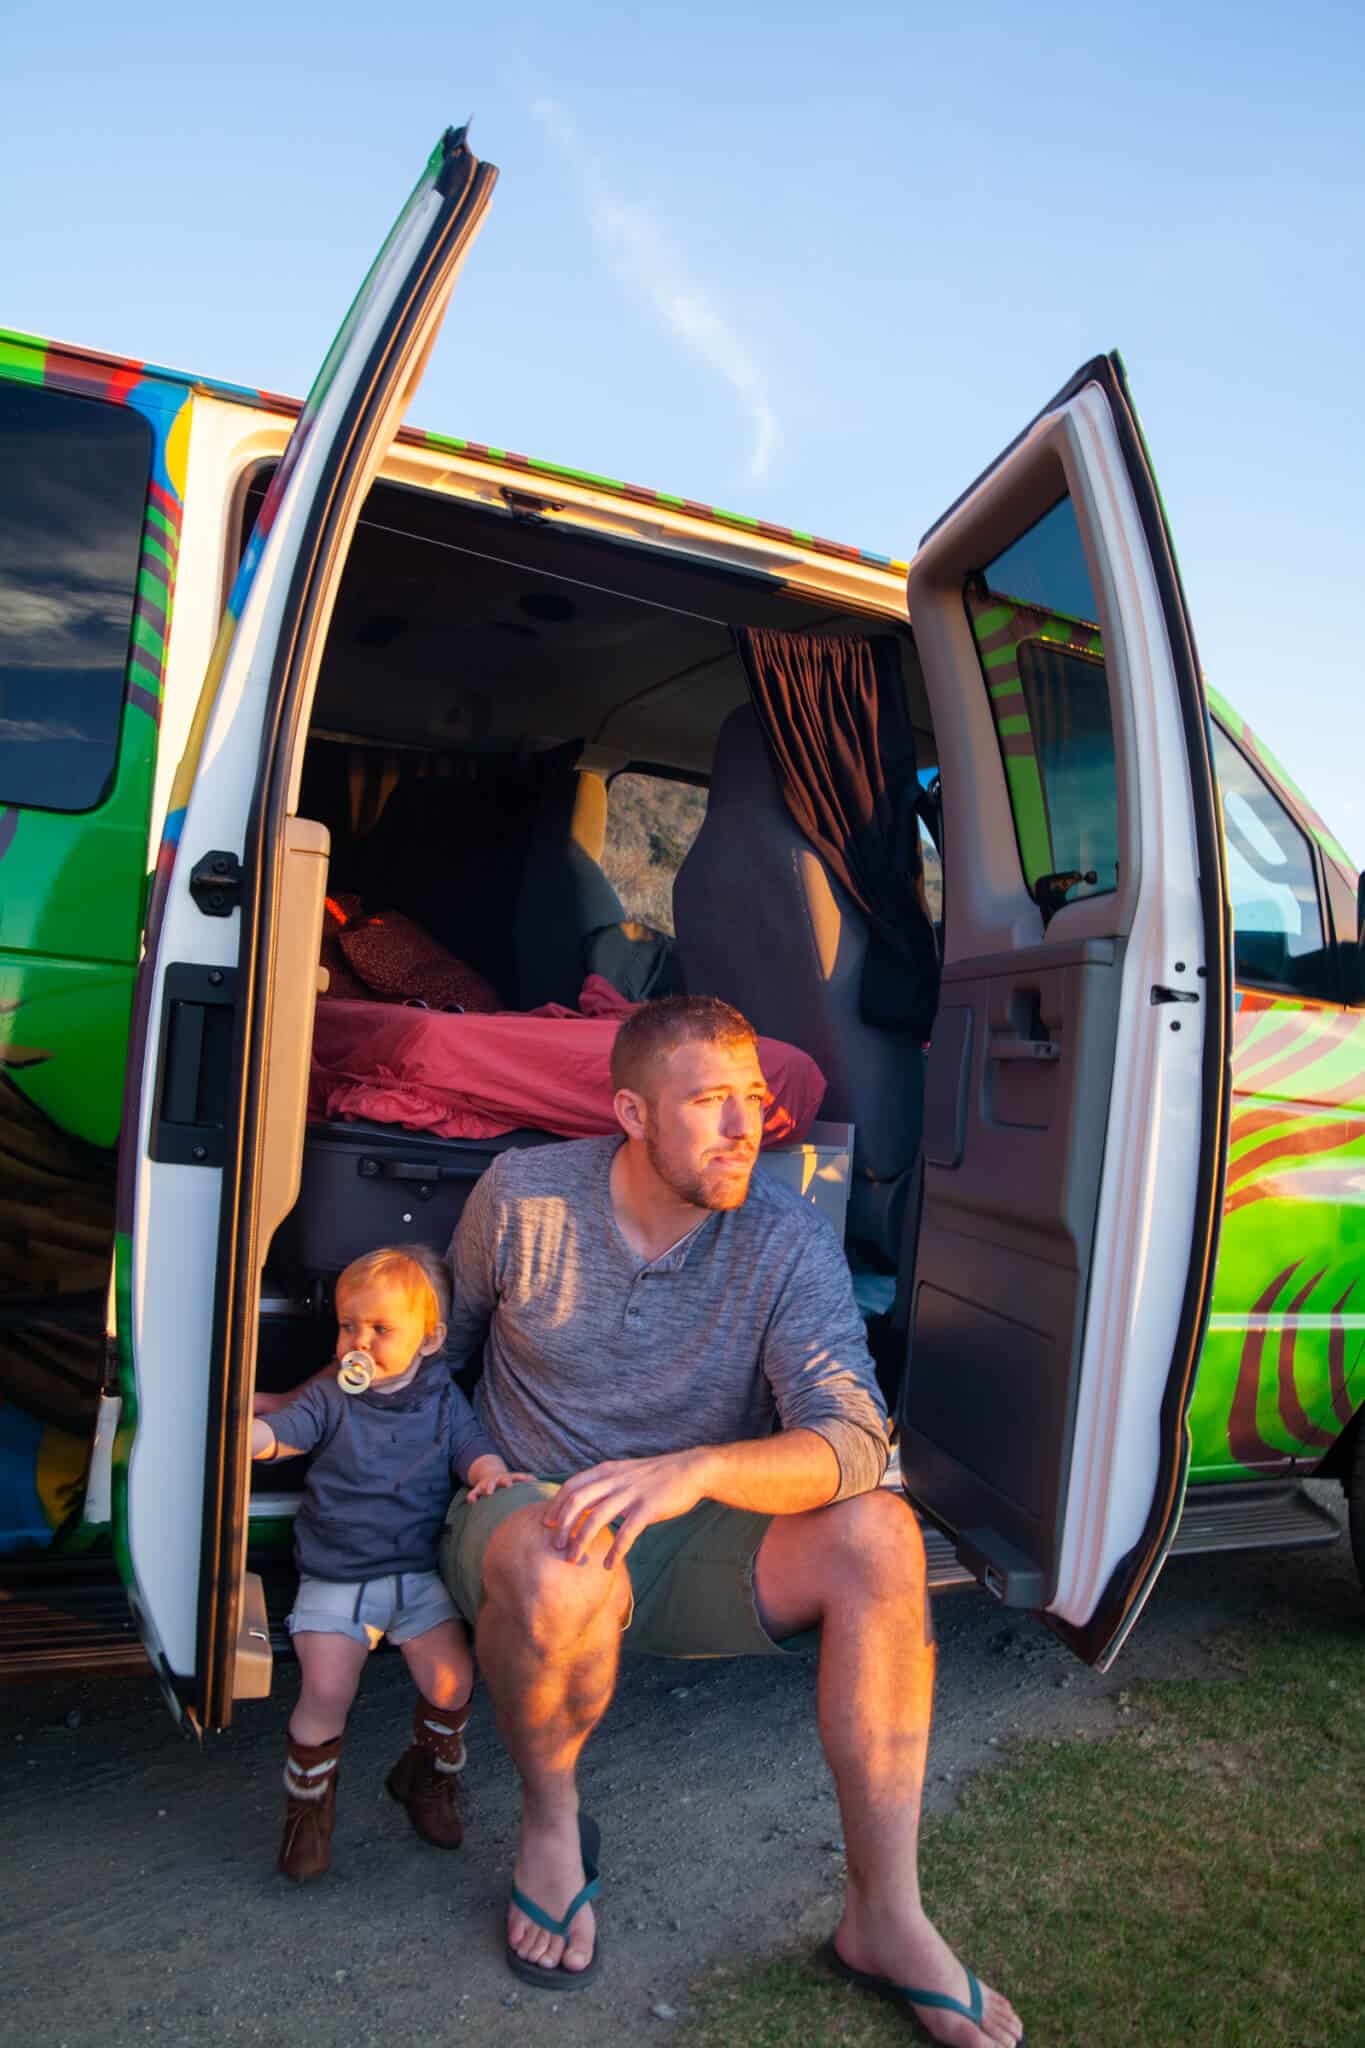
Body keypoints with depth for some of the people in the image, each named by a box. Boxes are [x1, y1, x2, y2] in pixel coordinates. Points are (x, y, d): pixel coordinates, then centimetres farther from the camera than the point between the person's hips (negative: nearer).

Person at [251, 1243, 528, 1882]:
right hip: (335, 1577, -1)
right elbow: (277, 1434, -12)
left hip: (419, 1572, 1)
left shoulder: (441, 1396, 6)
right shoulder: (329, 1397, 2)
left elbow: (473, 1445, 0)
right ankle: (308, 1799, 15)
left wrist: (489, 1473, -23)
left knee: (452, 1679, -12)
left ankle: (428, 1773, 20)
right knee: (326, 1690, -15)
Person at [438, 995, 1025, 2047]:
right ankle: (550, 1819, -4)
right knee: (560, 1570, -38)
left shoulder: (789, 1236, -13)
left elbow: (855, 1436, -24)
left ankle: (886, 1918, -11)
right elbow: (447, 1339, 9)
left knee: (878, 1534, -26)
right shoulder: (523, 1194, -11)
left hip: (694, 1545, 1)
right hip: (525, 1508, -1)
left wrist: (697, 1469, -39)